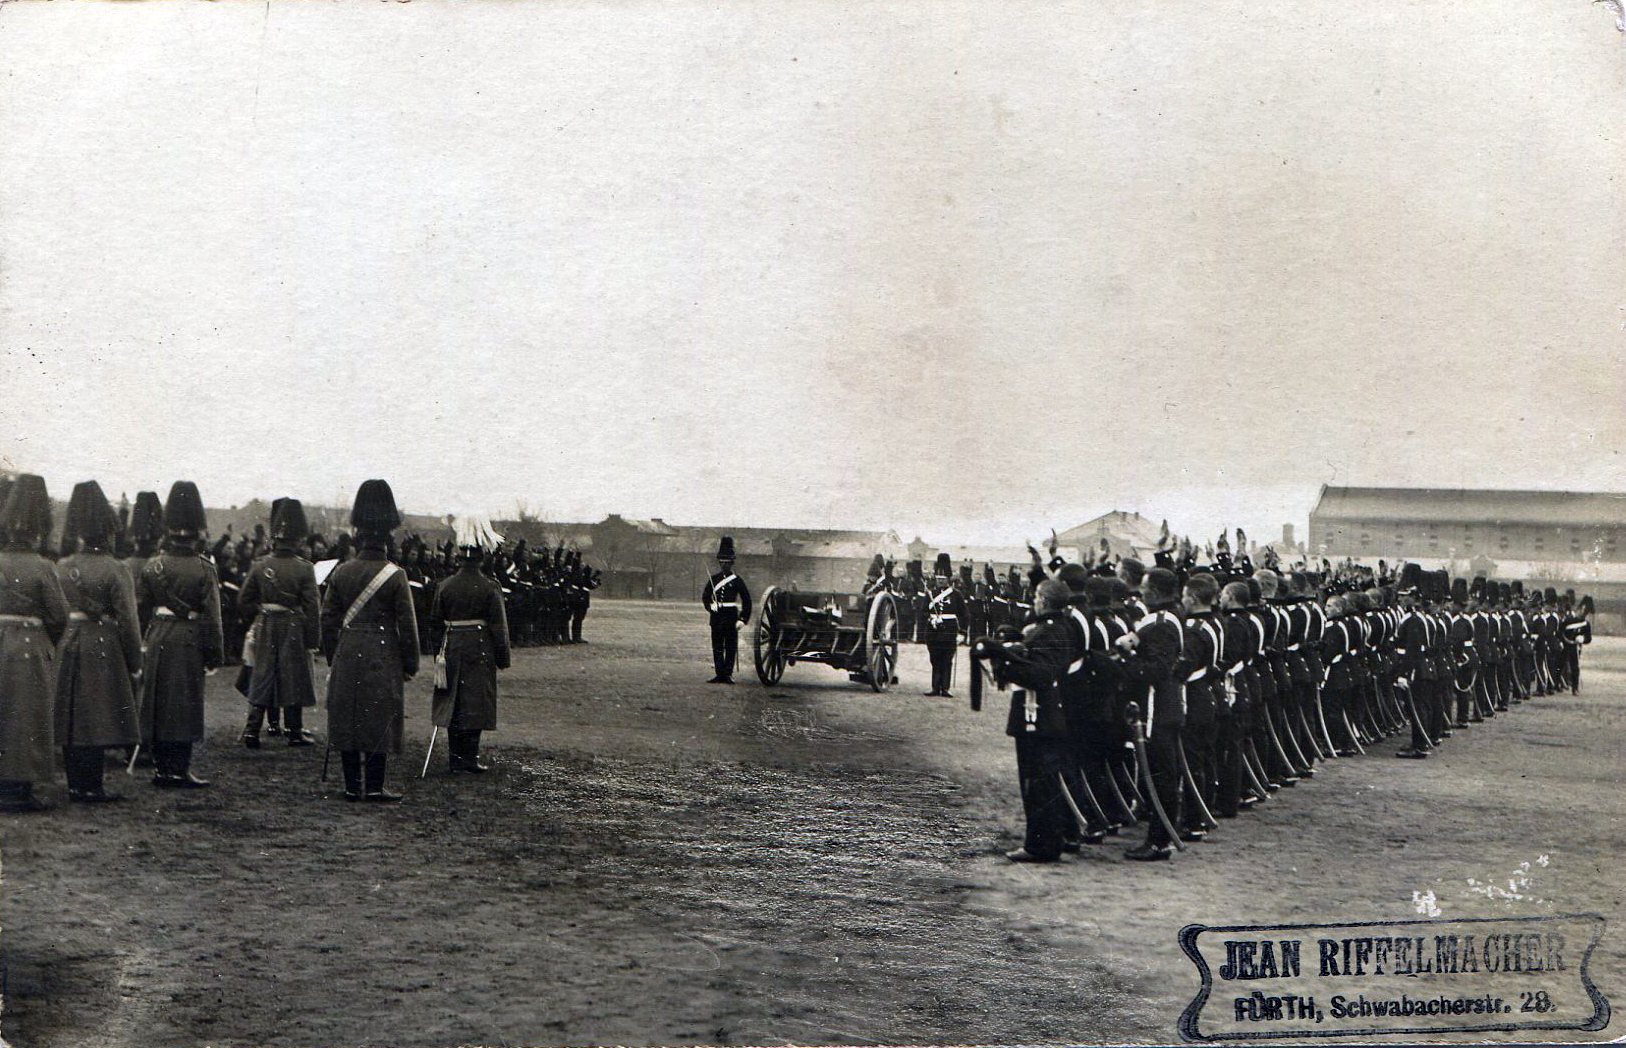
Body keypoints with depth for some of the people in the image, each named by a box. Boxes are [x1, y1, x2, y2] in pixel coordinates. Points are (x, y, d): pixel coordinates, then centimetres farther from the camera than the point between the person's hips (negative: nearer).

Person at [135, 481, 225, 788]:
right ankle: (179, 769, 3)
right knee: (185, 703, 2)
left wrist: (144, 644, 14)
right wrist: (215, 656, -3)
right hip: (189, 643, -4)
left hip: (158, 640, 4)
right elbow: (211, 617, -9)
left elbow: (140, 609, 5)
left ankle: (161, 766, 17)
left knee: (157, 700, 11)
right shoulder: (204, 570, -9)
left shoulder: (152, 567, 3)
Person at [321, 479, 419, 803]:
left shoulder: (341, 572, 3)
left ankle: (352, 785, 11)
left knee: (347, 719, 8)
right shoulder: (395, 576, -8)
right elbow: (407, 624, -6)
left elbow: (328, 620, 7)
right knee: (380, 723, 2)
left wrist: (332, 660, 17)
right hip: (383, 657, -3)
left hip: (347, 655, 3)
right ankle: (375, 787, 2)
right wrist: (410, 665, 3)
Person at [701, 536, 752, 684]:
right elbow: (705, 597, 11)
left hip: (731, 617, -3)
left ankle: (728, 673, 1)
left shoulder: (737, 580, 2)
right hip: (716, 616, 3)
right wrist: (710, 606, -10)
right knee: (717, 647, 3)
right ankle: (720, 674, 7)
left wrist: (743, 619, -3)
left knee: (731, 647, -3)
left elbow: (747, 600, 3)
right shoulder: (713, 579, 9)